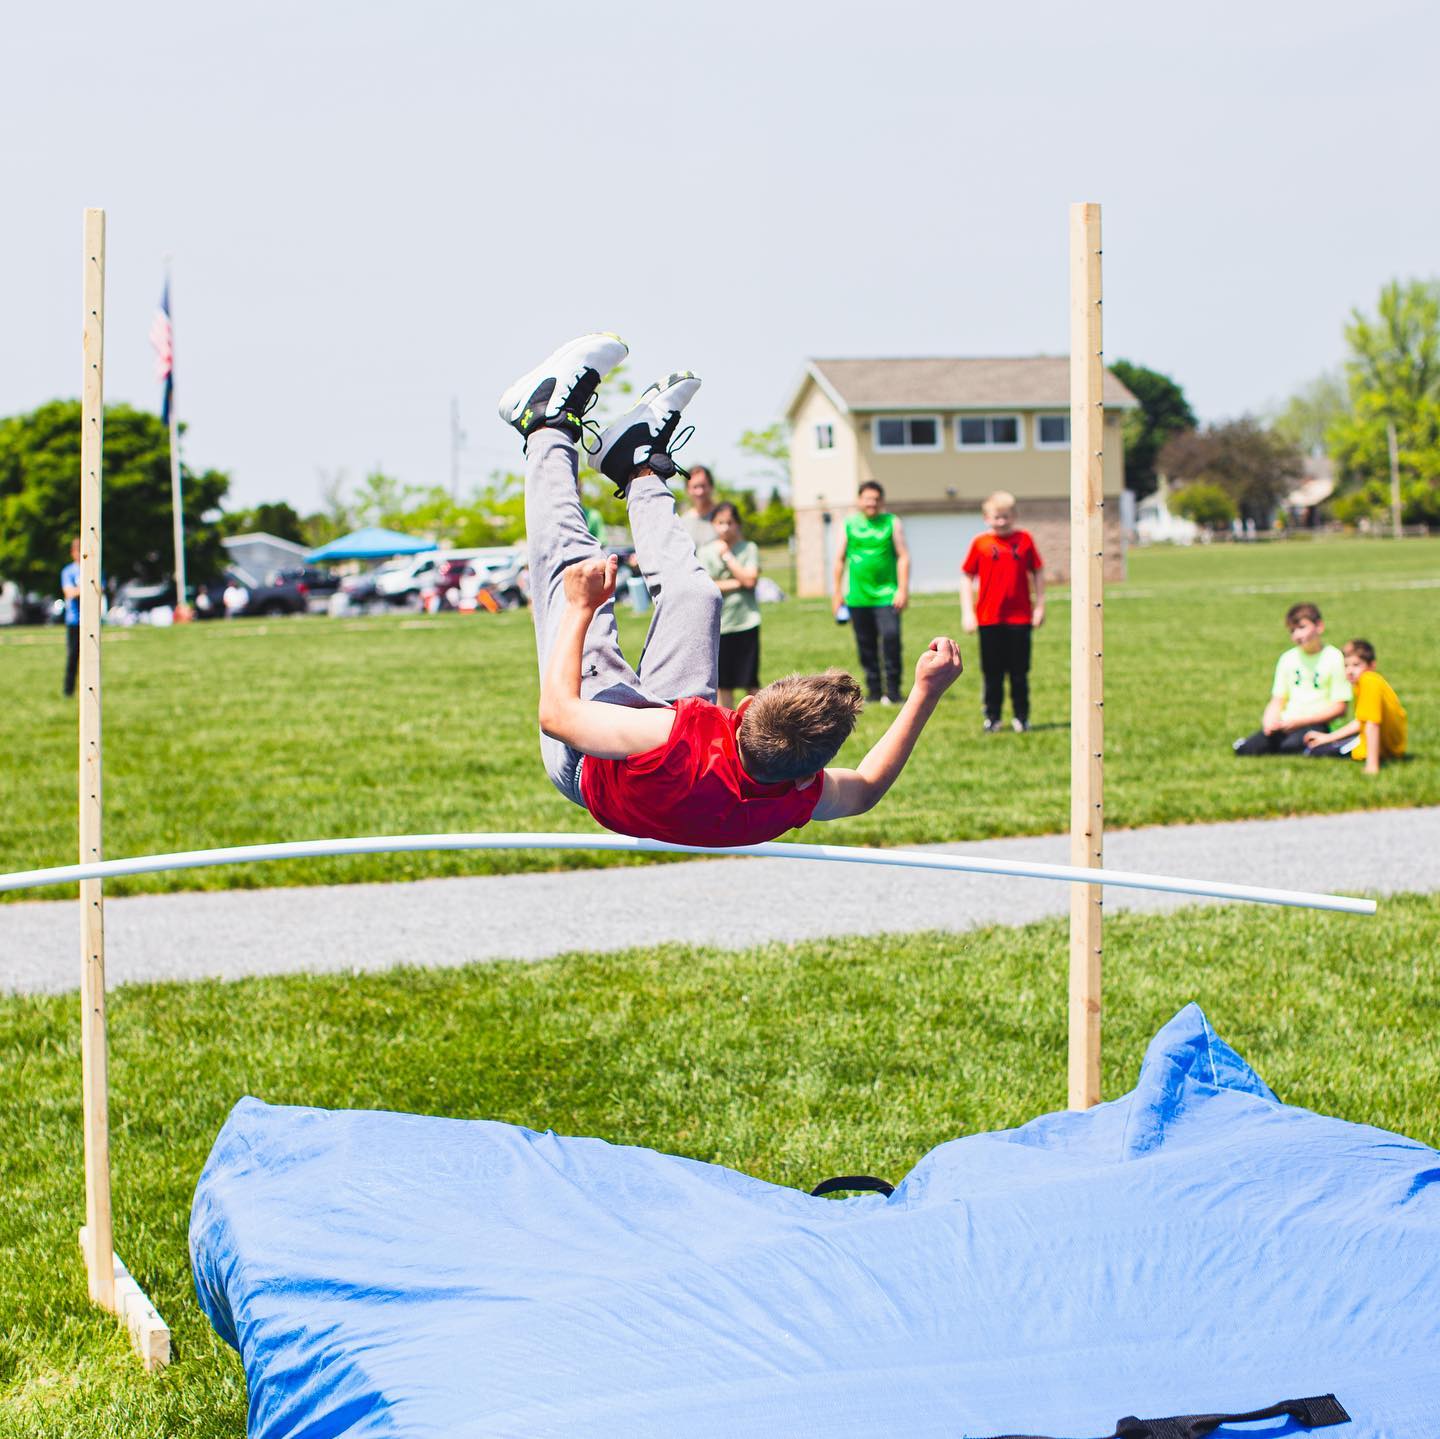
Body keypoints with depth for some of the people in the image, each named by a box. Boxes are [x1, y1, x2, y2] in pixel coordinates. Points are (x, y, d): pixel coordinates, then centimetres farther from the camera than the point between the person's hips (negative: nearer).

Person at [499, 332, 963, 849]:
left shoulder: (670, 741, -51)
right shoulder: (799, 801, -37)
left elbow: (557, 714, -36)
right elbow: (868, 785, -12)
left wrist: (581, 608, -25)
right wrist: (927, 693, -17)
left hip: (584, 765, -4)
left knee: (573, 566, 1)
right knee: (691, 592, 12)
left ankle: (549, 426, 25)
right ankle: (641, 467, 39)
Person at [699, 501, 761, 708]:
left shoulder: (748, 548, 2)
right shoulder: (706, 552, 4)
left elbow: (750, 580, -11)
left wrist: (727, 555, -8)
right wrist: (736, 583, -10)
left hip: (746, 621, -1)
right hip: (718, 624, 1)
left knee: (750, 683, -1)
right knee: (724, 684, 7)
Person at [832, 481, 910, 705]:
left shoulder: (892, 523, 5)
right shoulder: (849, 525, 9)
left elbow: (903, 556, 1)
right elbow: (840, 559, 14)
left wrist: (903, 589, -7)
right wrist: (838, 593, 11)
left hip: (886, 596, -2)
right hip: (858, 598, 2)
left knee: (890, 638, -15)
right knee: (866, 645, 6)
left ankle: (892, 691, -8)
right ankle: (874, 690, 16)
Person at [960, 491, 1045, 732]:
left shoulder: (1024, 540, 2)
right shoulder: (980, 543, 0)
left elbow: (1037, 572, 9)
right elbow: (966, 577, 4)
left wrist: (1040, 606, 7)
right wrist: (967, 612, -1)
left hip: (1020, 617, 0)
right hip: (989, 619, 0)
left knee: (1019, 672, 5)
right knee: (992, 673, 6)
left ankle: (1021, 717, 13)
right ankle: (992, 717, 14)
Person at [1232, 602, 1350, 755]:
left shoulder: (1334, 658, -2)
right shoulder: (1288, 658, 15)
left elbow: (1339, 707, -6)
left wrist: (1300, 721, -13)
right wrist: (1269, 720, -8)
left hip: (1316, 724, -4)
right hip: (1286, 724, 4)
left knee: (1291, 745, -36)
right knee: (1243, 749, -19)